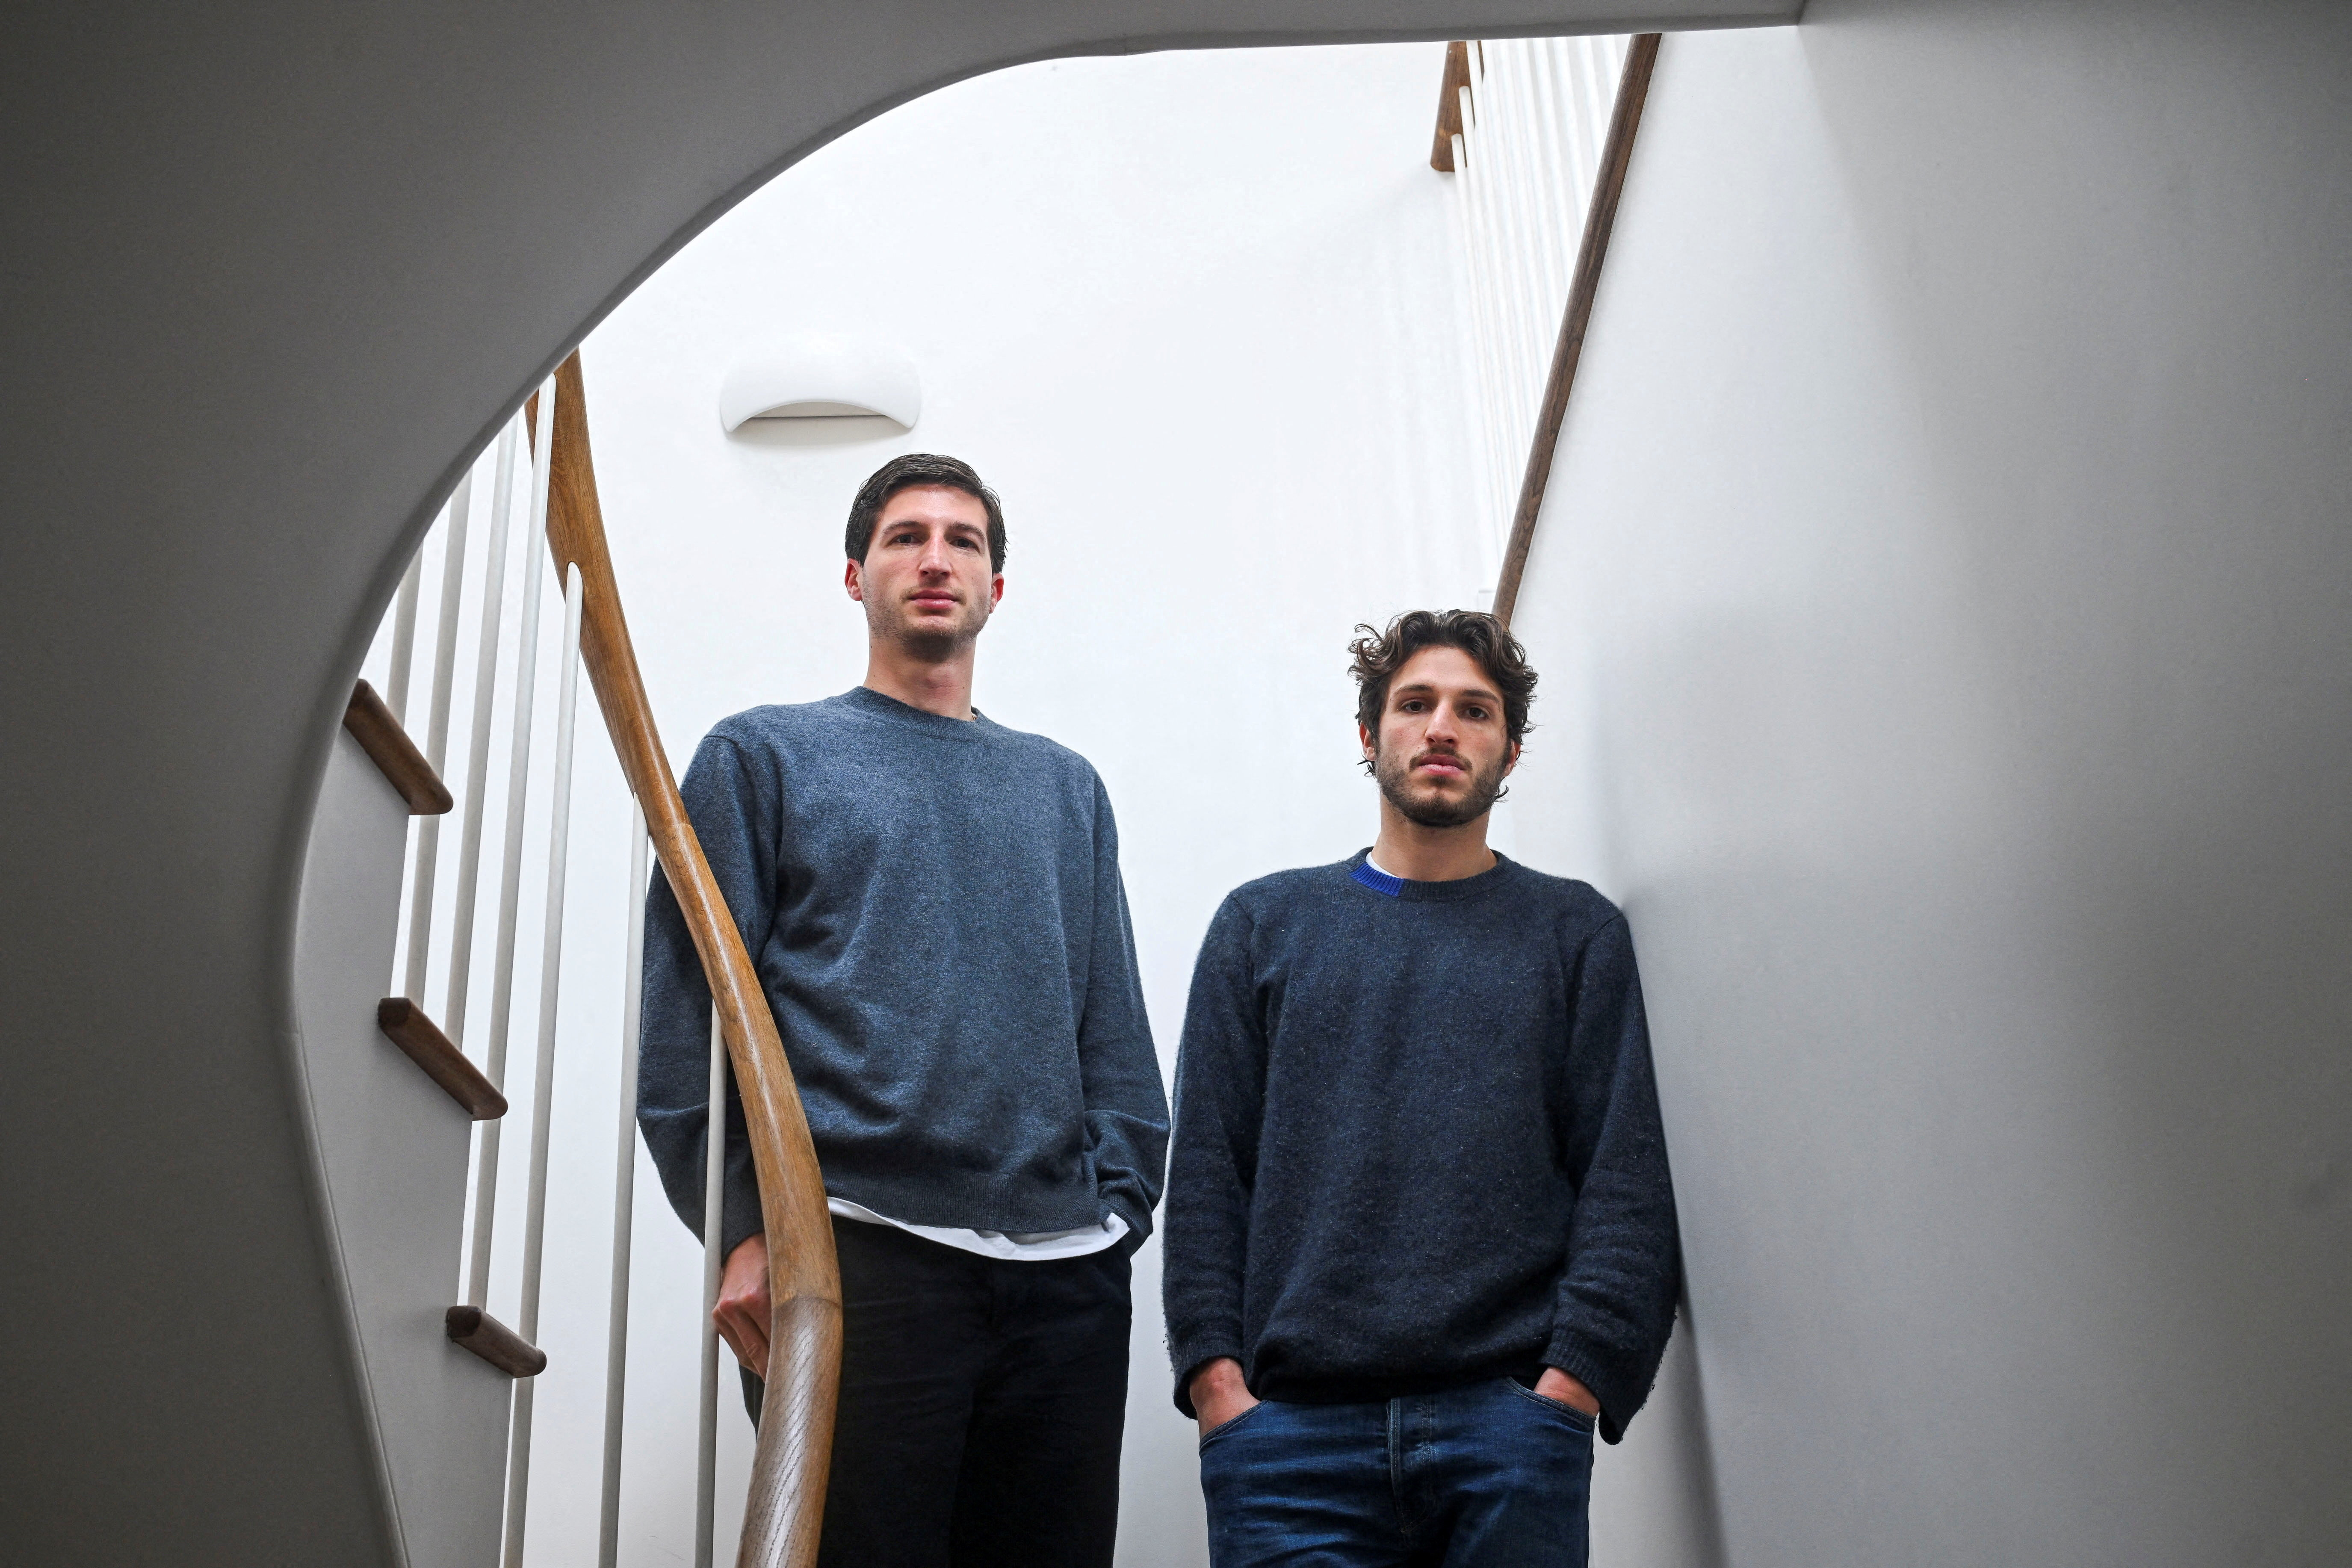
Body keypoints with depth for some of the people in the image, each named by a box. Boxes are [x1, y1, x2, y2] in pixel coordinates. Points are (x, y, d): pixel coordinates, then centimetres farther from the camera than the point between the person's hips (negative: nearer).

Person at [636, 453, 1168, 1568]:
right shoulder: (763, 757, 11)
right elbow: (688, 1011, 3)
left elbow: (1114, 1028, 18)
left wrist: (1119, 1207, 4)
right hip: (857, 1251, -3)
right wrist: (742, 1229, -9)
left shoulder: (1065, 787, 22)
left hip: (1066, 1271, 4)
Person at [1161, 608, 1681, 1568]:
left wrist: (1573, 1379, -8)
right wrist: (1216, 1378, -3)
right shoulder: (1264, 924, 14)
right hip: (1290, 1418, 1)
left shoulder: (1576, 933, 12)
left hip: (1508, 1418, 0)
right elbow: (1205, 1174, 8)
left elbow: (1627, 1181, 4)